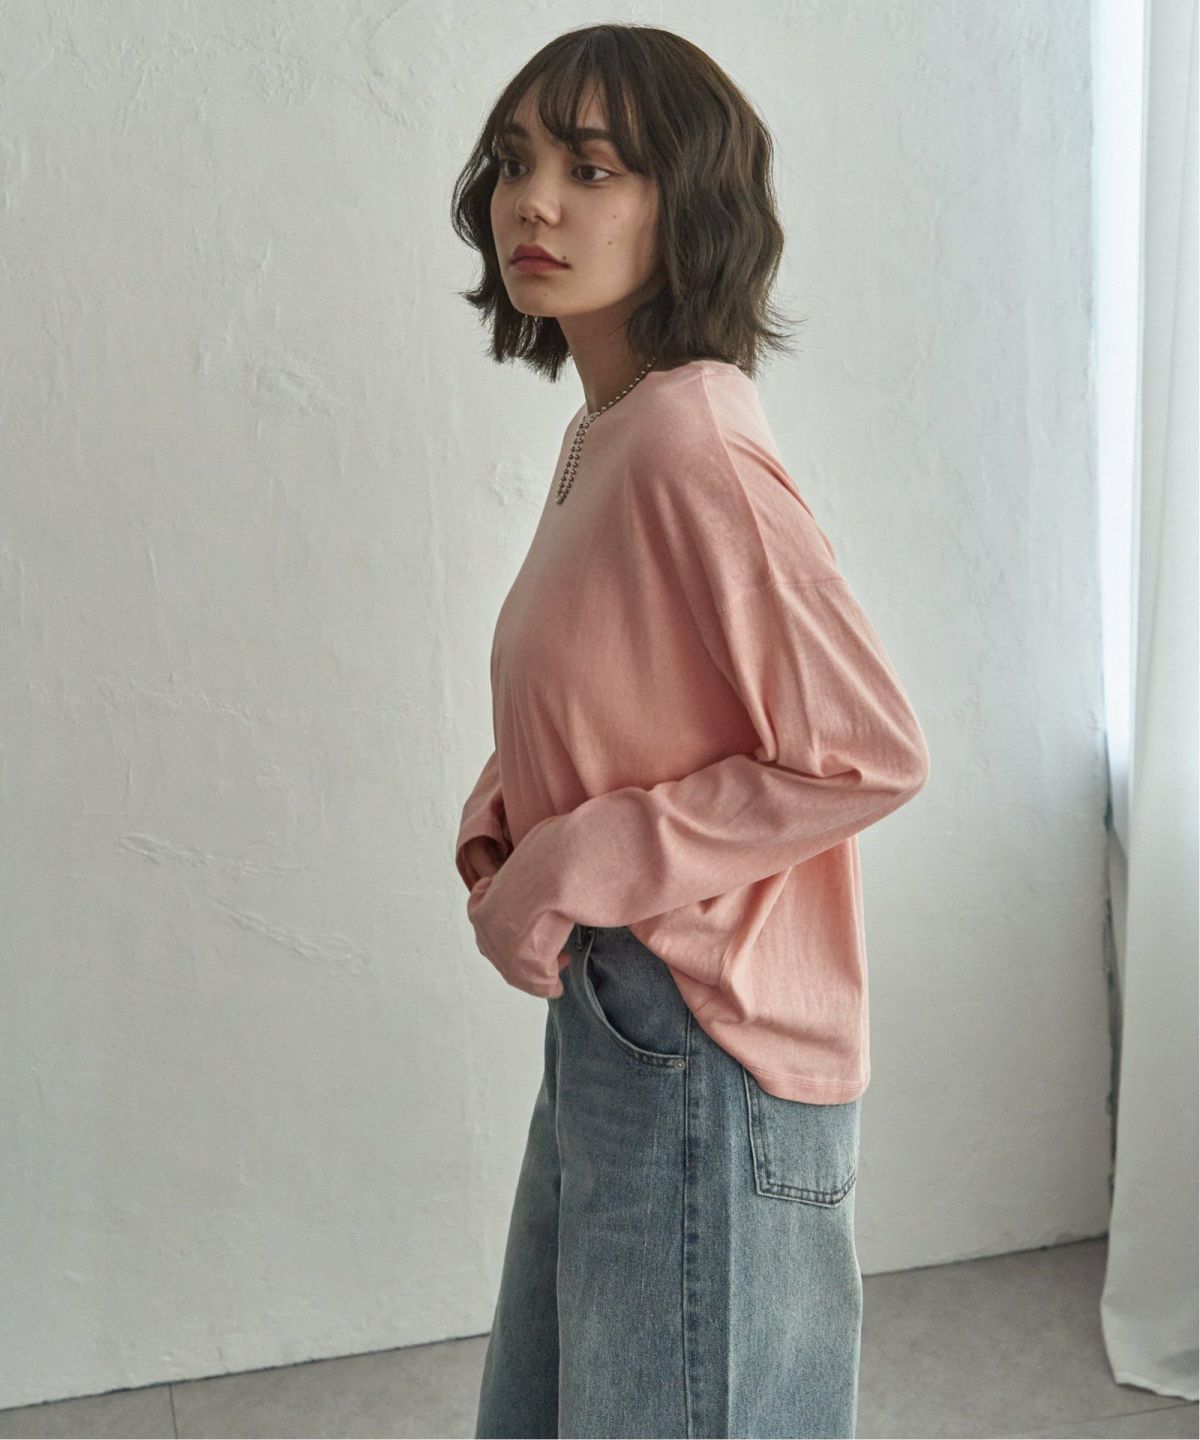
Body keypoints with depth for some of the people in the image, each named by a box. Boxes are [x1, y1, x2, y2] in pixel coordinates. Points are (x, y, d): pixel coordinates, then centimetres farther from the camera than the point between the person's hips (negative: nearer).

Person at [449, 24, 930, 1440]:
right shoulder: (602, 435, 7)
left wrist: (576, 869, -18)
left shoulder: (691, 445, -21)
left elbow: (870, 754, -24)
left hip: (702, 1050, -9)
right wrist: (501, 818, 1)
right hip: (604, 1019, 9)